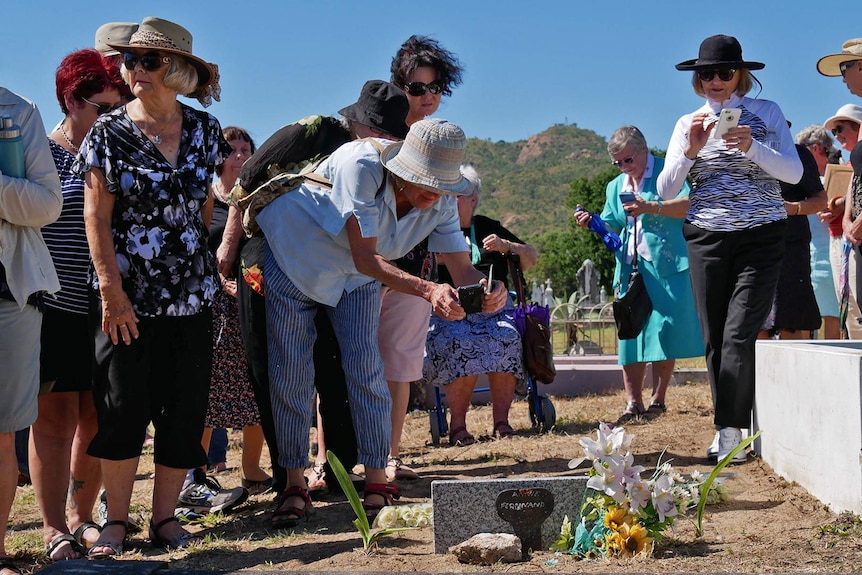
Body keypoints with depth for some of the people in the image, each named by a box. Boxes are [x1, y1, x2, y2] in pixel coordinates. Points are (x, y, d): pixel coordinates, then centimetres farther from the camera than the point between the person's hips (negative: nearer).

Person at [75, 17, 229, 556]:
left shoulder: (204, 129, 6)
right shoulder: (110, 132, -3)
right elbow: (96, 215, -6)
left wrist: (210, 261, 11)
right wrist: (111, 291, -13)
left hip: (191, 295, 3)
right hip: (127, 298, -3)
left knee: (184, 410, 4)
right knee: (123, 408, 1)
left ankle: (165, 515, 17)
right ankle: (116, 519, 14)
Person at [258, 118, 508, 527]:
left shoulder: (440, 204, -19)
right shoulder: (362, 165, -37)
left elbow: (462, 269, -18)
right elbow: (366, 259, -38)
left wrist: (489, 290, -42)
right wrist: (428, 291, -50)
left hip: (356, 279, 4)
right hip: (294, 259, -4)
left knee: (366, 369, -9)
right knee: (290, 373, -3)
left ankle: (376, 482, 0)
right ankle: (295, 485, 7)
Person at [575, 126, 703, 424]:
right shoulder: (616, 186, 20)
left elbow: (690, 205, -15)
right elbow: (611, 229, 21)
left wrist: (651, 207, -25)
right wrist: (590, 223, 0)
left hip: (666, 267, -6)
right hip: (631, 269, 6)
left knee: (663, 331, -6)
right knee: (630, 333, 0)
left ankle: (658, 399, 3)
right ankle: (633, 403, 3)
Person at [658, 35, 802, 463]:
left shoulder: (767, 113, 6)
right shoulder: (689, 124, 11)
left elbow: (794, 173, -3)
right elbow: (665, 190, 5)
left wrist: (752, 147, -18)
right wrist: (692, 150, -11)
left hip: (761, 237, -2)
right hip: (707, 238, 3)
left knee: (739, 335, -13)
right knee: (714, 338, 2)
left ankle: (730, 429, -10)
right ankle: (730, 424, 12)